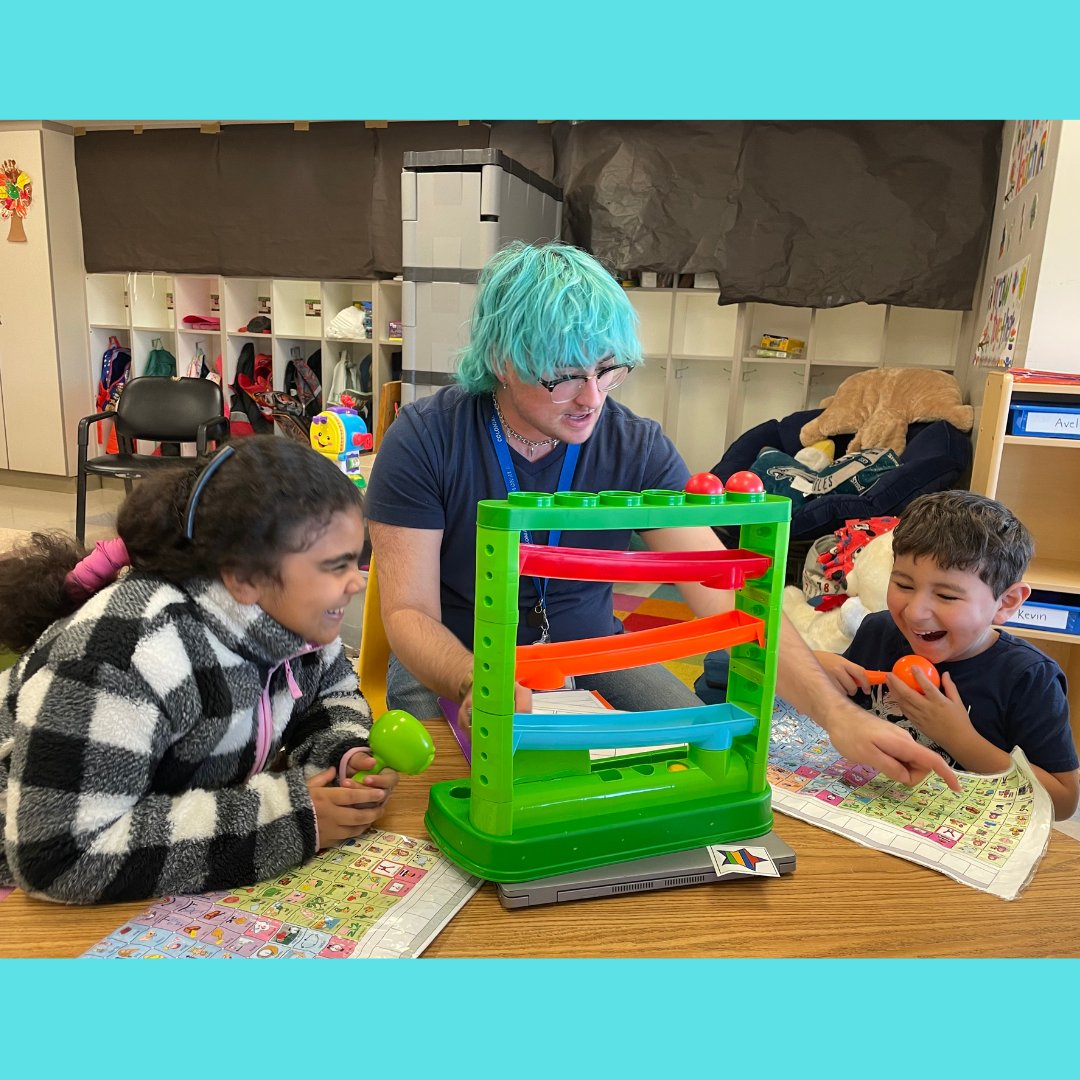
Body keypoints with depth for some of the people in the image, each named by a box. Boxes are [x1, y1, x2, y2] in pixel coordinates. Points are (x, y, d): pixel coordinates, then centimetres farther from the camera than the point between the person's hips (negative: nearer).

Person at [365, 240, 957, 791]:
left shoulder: (639, 449, -12)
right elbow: (409, 612, -19)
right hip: (452, 660, -2)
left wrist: (838, 715, -30)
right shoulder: (424, 440, -18)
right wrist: (476, 685, -41)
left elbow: (725, 595, -19)